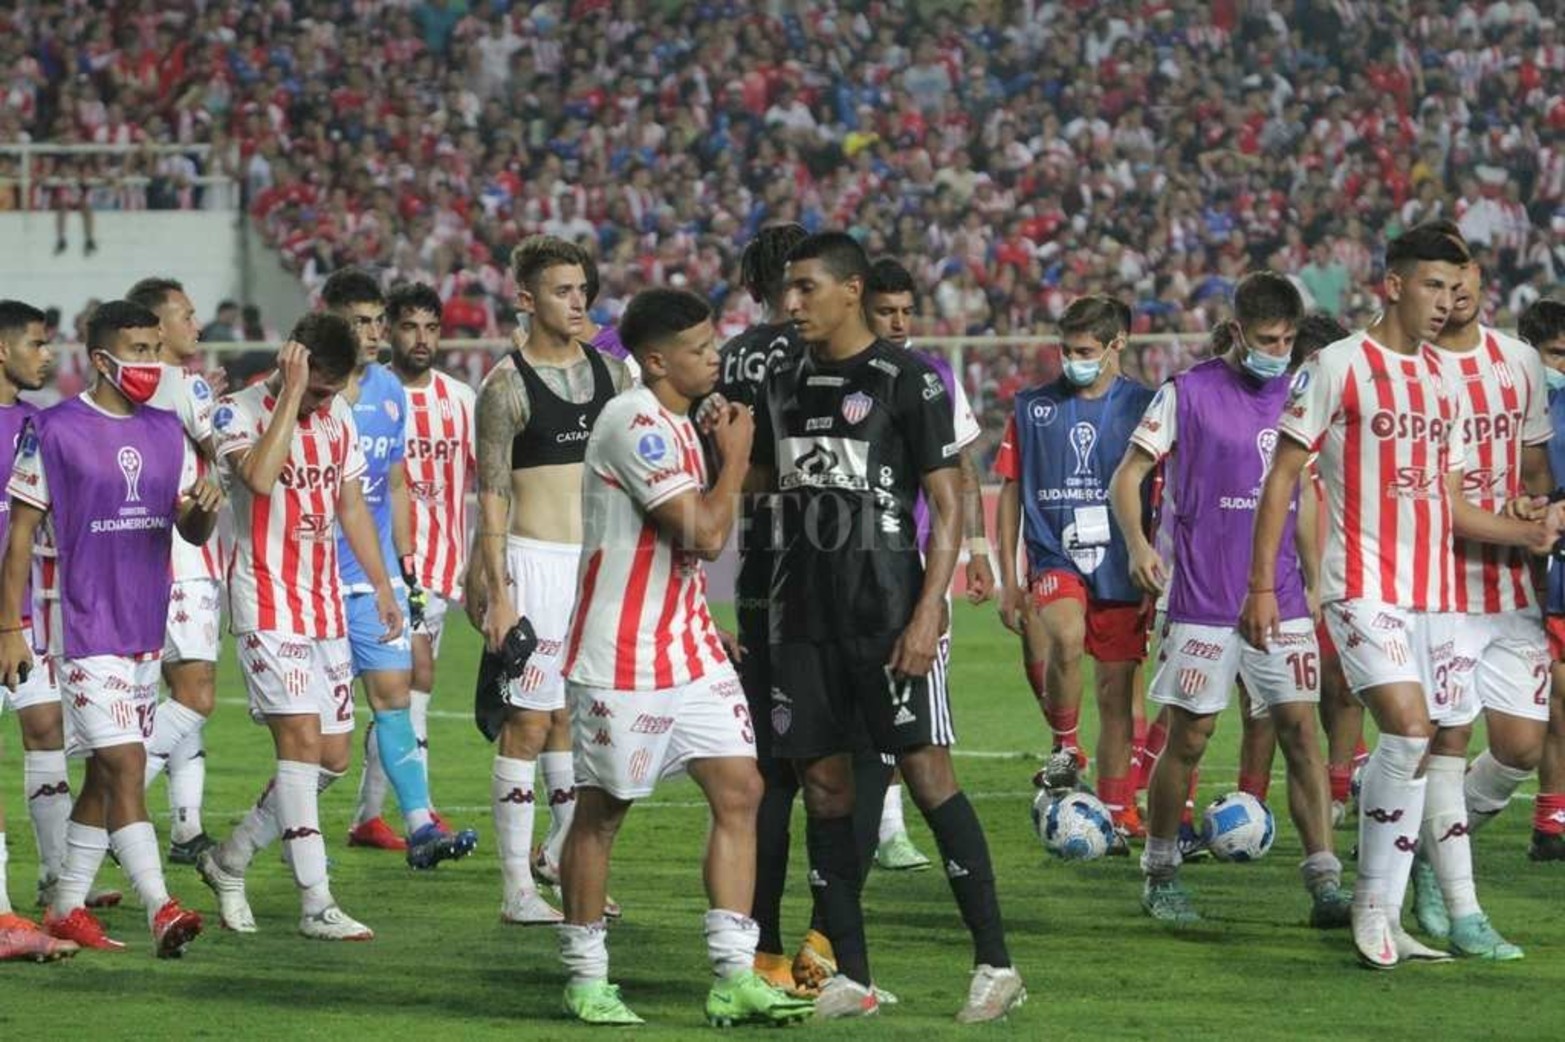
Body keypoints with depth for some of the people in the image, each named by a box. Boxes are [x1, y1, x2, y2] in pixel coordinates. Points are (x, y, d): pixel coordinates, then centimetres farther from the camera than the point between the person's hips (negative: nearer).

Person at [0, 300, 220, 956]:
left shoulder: (165, 432, 11)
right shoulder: (53, 431, -7)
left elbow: (191, 532, 16)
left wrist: (204, 511, -9)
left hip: (146, 629, 7)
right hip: (87, 629, -7)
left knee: (106, 774, 11)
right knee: (126, 766, -14)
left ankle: (67, 907, 20)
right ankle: (160, 911, -20)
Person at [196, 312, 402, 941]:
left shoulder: (339, 417, 11)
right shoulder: (240, 412, -10)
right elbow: (260, 476, -29)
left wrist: (381, 584, 17)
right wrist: (291, 395, -26)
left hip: (326, 605, 7)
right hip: (267, 606, -7)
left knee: (333, 757, 6)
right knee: (301, 738, -16)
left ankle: (229, 862, 23)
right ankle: (317, 905, -17)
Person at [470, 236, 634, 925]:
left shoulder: (609, 371, 10)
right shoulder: (506, 387, -6)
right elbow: (491, 497, -8)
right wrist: (497, 594, -14)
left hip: (603, 559, 6)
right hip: (536, 560, -6)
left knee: (578, 718, 11)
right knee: (528, 724, -6)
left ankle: (560, 855, 25)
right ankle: (517, 888, -3)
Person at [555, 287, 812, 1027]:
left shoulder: (677, 425, 13)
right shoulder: (635, 424, -17)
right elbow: (706, 534, -22)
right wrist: (735, 455, -9)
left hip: (688, 646, 9)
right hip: (622, 657, -9)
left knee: (739, 791, 0)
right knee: (602, 810, 3)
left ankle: (734, 978, -1)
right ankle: (585, 977, 14)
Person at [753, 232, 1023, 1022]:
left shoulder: (906, 380, -7)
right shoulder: (783, 384, 12)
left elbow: (948, 504, -8)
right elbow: (758, 479, 25)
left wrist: (927, 615, -16)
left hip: (884, 603, -6)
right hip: (802, 614, 6)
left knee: (927, 773, -8)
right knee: (823, 786, 4)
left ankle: (994, 963, -3)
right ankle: (850, 978, 9)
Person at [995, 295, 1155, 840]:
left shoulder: (1143, 406, 1)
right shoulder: (1032, 408, 4)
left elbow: (1164, 496, 6)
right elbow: (1010, 490, 9)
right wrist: (1008, 577, 5)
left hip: (1120, 569, 1)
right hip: (1055, 558, -1)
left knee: (1117, 692, 6)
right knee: (1066, 636, -32)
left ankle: (1115, 814, 18)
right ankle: (1064, 747, -10)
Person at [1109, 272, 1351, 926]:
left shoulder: (1294, 397, 9)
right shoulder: (1188, 393, -4)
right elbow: (1128, 477, -3)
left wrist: (1313, 583, 18)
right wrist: (1137, 543, -20)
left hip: (1280, 598, 4)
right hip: (1203, 602, -3)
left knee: (1301, 730, -4)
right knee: (1189, 737, 2)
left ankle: (1325, 883, -6)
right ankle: (1160, 876, 18)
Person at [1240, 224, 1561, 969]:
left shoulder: (1443, 379, 15)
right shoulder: (1337, 367, -4)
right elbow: (1281, 479, -3)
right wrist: (1261, 586, -9)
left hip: (1433, 593, 7)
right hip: (1363, 589, -7)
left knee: (1416, 751, 5)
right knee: (1408, 728, -21)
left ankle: (1383, 916, 12)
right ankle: (1374, 903, -8)